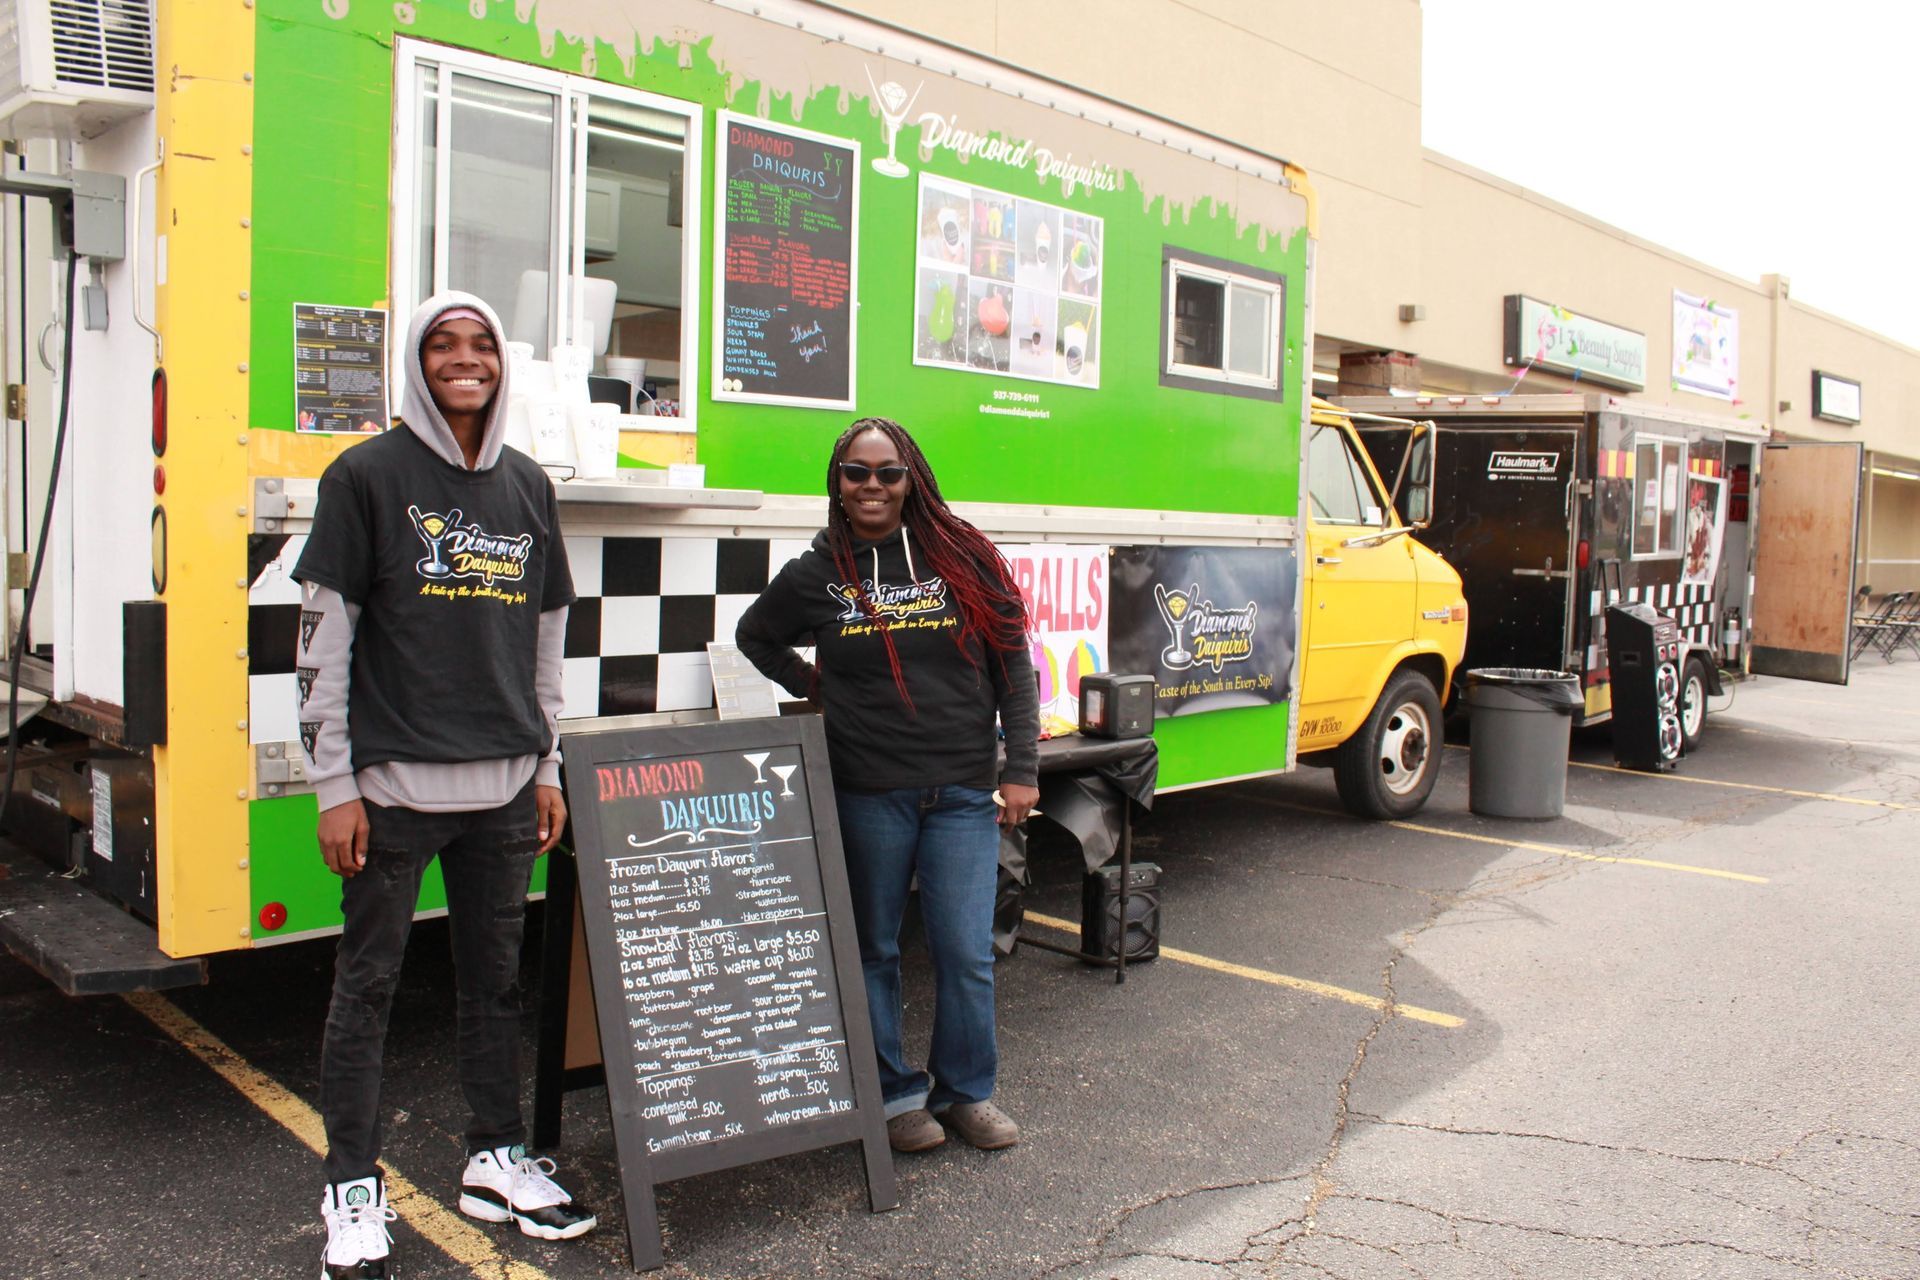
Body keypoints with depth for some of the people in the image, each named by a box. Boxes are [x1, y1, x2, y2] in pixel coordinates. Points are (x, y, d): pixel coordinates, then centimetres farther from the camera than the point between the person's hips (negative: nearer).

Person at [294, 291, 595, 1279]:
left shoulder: (528, 486, 11)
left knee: (497, 975, 13)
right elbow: (322, 636, -6)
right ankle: (354, 1192, 19)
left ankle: (496, 1161, 29)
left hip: (502, 786, 5)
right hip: (394, 781, -4)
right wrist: (335, 786, -9)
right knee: (368, 981, 5)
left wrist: (546, 768, 12)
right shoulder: (367, 475, -3)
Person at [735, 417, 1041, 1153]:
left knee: (967, 953, 3)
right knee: (873, 949, 10)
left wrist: (1021, 768, -1)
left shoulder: (962, 558, 2)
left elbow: (1013, 665, 4)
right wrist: (811, 687, 5)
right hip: (865, 796, 0)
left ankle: (967, 1092, 24)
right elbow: (755, 637, 21)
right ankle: (894, 1095, 27)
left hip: (961, 794, 0)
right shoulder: (815, 575, 3)